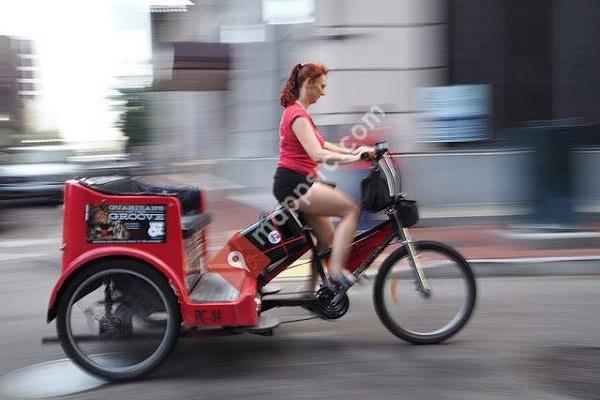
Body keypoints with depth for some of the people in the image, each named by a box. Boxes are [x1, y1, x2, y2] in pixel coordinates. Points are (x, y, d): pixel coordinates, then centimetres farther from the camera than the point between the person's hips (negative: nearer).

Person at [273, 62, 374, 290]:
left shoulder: (297, 111, 19)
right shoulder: (298, 114, -13)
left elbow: (321, 145, 21)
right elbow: (318, 155, -25)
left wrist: (353, 151, 10)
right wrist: (354, 157, -28)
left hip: (298, 183, 10)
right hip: (293, 183, -10)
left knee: (327, 239, 11)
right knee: (351, 209, -17)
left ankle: (311, 291, 19)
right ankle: (336, 270, -17)